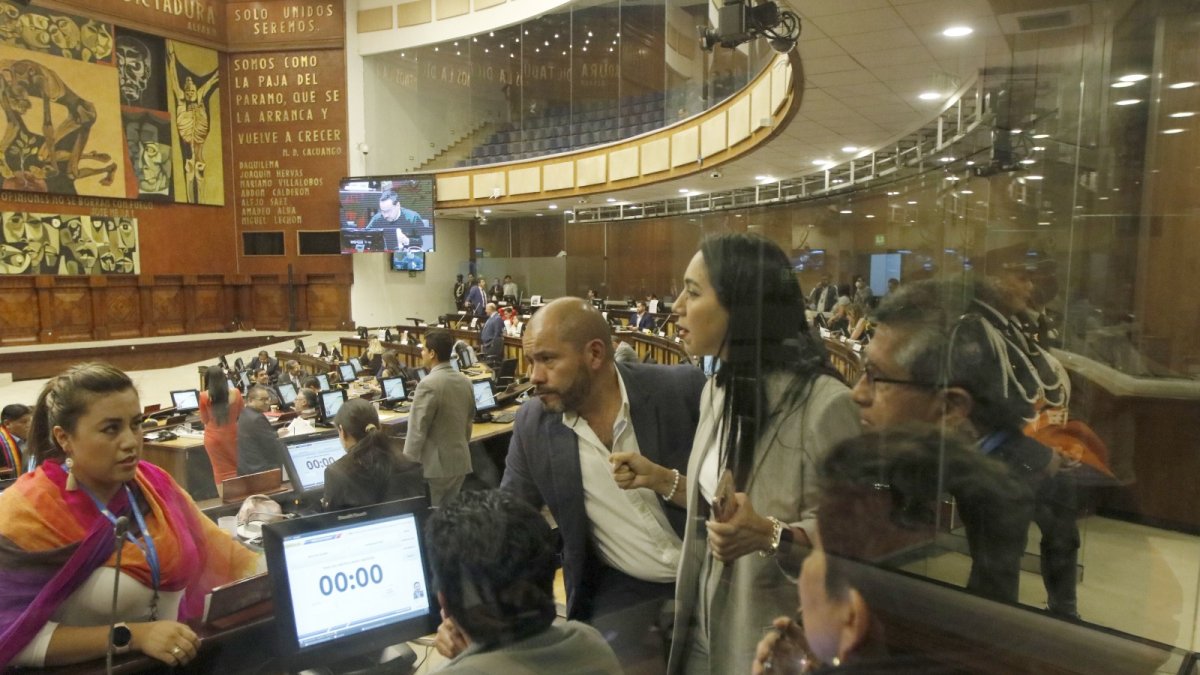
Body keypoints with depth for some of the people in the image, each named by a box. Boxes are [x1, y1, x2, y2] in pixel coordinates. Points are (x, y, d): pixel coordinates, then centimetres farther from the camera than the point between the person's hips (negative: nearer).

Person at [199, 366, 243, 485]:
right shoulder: (235, 393, -5)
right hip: (232, 435, 1)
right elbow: (242, 414, 8)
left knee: (221, 471, 6)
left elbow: (204, 420, 2)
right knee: (237, 468, 14)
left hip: (214, 437, -1)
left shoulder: (204, 396, -10)